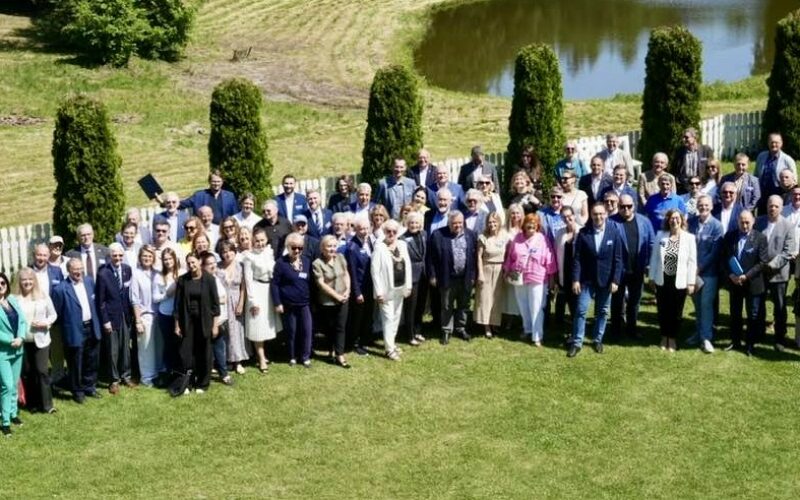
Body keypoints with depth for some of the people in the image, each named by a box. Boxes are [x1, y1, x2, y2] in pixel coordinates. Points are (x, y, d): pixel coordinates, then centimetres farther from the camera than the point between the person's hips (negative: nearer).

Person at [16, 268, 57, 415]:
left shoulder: (43, 296, -1)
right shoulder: (15, 299, -7)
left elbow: (53, 315, 7)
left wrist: (46, 322, -12)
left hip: (41, 340, 0)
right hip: (23, 341, 0)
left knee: (42, 371, -1)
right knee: (27, 373, 8)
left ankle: (47, 404, 6)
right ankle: (32, 403, 21)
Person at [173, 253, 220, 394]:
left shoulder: (209, 279, -5)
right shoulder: (182, 280, -1)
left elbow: (215, 302, -3)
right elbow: (178, 303, 3)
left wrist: (215, 324, -5)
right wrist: (177, 324, 2)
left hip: (204, 321, -1)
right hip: (187, 320, 1)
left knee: (204, 353, 5)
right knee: (186, 352, -3)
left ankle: (202, 384, 17)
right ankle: (187, 383, 9)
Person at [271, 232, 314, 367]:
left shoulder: (306, 262, 6)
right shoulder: (281, 263, -8)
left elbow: (311, 283, 12)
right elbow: (274, 284, -8)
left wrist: (312, 300, 11)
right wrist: (277, 303, -12)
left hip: (305, 304, 3)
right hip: (288, 304, -3)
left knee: (306, 330, 1)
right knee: (291, 331, 7)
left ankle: (305, 357, 14)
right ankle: (292, 356, 21)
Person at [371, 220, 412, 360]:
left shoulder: (402, 245, 5)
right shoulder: (379, 247, -12)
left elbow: (407, 265, 10)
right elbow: (375, 270, -13)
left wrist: (408, 285, 6)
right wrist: (379, 291, -16)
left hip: (400, 288, 6)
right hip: (387, 289, -6)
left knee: (396, 317, 14)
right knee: (388, 318, -3)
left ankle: (391, 343, 28)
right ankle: (389, 349, 3)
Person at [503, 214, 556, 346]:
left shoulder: (542, 240, -8)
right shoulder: (517, 238, 1)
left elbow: (549, 260, -4)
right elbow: (510, 256, 9)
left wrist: (551, 278, -1)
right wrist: (507, 270, 13)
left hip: (537, 279, -4)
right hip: (519, 278, 4)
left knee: (536, 309, -3)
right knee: (523, 307, 16)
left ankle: (537, 337, 0)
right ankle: (527, 329, 33)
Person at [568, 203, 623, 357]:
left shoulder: (614, 232, -5)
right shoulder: (583, 233, -6)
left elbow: (617, 259, -3)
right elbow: (577, 258, -5)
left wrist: (615, 280, -8)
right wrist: (575, 279, -10)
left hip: (606, 279, 1)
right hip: (587, 279, -1)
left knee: (602, 311, 10)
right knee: (581, 310, -3)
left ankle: (598, 340, 25)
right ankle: (577, 343, 4)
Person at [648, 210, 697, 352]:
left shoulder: (689, 238, -6)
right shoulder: (660, 235, 1)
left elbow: (692, 262, -5)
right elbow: (654, 257, 6)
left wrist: (691, 282, -7)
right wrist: (652, 277, 5)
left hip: (679, 282, -2)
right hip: (662, 281, 2)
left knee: (676, 312, 7)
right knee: (663, 311, 10)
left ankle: (672, 339, 23)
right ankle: (664, 337, 27)